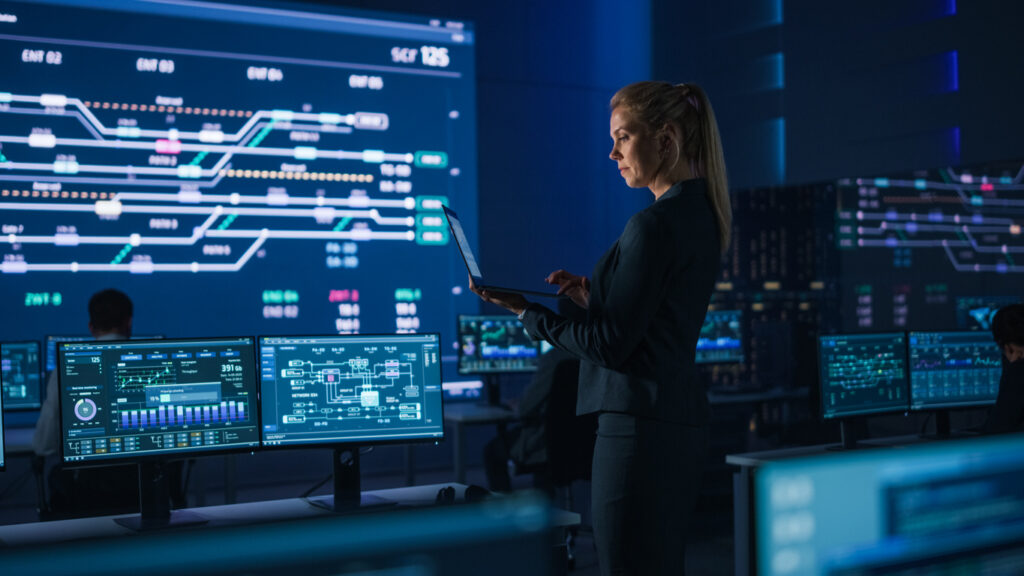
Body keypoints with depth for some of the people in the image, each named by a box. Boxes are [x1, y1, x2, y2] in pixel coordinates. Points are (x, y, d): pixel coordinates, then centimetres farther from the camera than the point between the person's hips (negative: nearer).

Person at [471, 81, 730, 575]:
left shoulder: (654, 224, -16)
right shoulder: (701, 216, 13)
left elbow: (610, 345, -15)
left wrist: (527, 312, -6)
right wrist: (592, 297, 12)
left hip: (641, 427, -10)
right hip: (681, 422, 10)